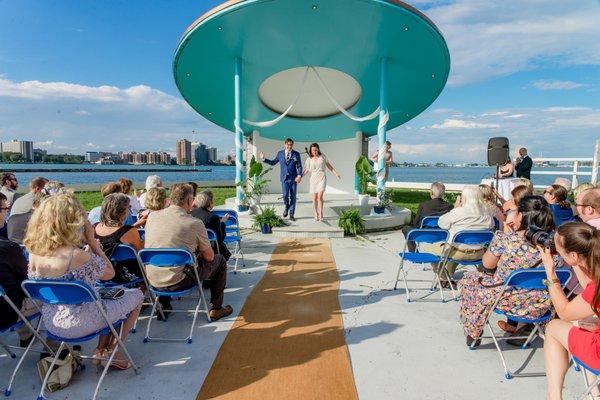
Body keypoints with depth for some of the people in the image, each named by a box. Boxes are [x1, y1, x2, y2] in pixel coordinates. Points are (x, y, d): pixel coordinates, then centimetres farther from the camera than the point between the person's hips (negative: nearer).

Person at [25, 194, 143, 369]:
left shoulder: (34, 252, -9)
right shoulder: (77, 256, -31)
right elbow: (110, 273, -13)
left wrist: (89, 246, 0)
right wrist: (91, 241, -14)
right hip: (80, 324, -7)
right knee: (136, 295, 12)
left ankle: (102, 350, 28)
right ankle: (110, 350, 21)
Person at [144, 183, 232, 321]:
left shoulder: (152, 216, 0)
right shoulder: (195, 223, -14)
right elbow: (209, 257, -5)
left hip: (153, 280, 6)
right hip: (178, 282, -5)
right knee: (220, 260, 15)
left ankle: (164, 306, 38)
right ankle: (216, 308, 20)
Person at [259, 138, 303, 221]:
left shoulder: (296, 154, 2)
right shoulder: (280, 153, 8)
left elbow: (299, 166, -3)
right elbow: (273, 162, 18)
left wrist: (299, 175, -18)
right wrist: (264, 159, 9)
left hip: (293, 178, 0)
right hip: (284, 178, 0)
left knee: (293, 196, 3)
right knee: (285, 195, -13)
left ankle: (291, 215, 14)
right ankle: (286, 207, 19)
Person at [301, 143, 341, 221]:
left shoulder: (322, 156, 4)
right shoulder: (309, 159, 4)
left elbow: (329, 165, 13)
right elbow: (306, 170, 7)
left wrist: (336, 173, 9)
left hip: (322, 178, -1)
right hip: (313, 179, 1)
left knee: (319, 196, -16)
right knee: (314, 198, 0)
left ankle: (320, 214, -4)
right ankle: (316, 215, 15)